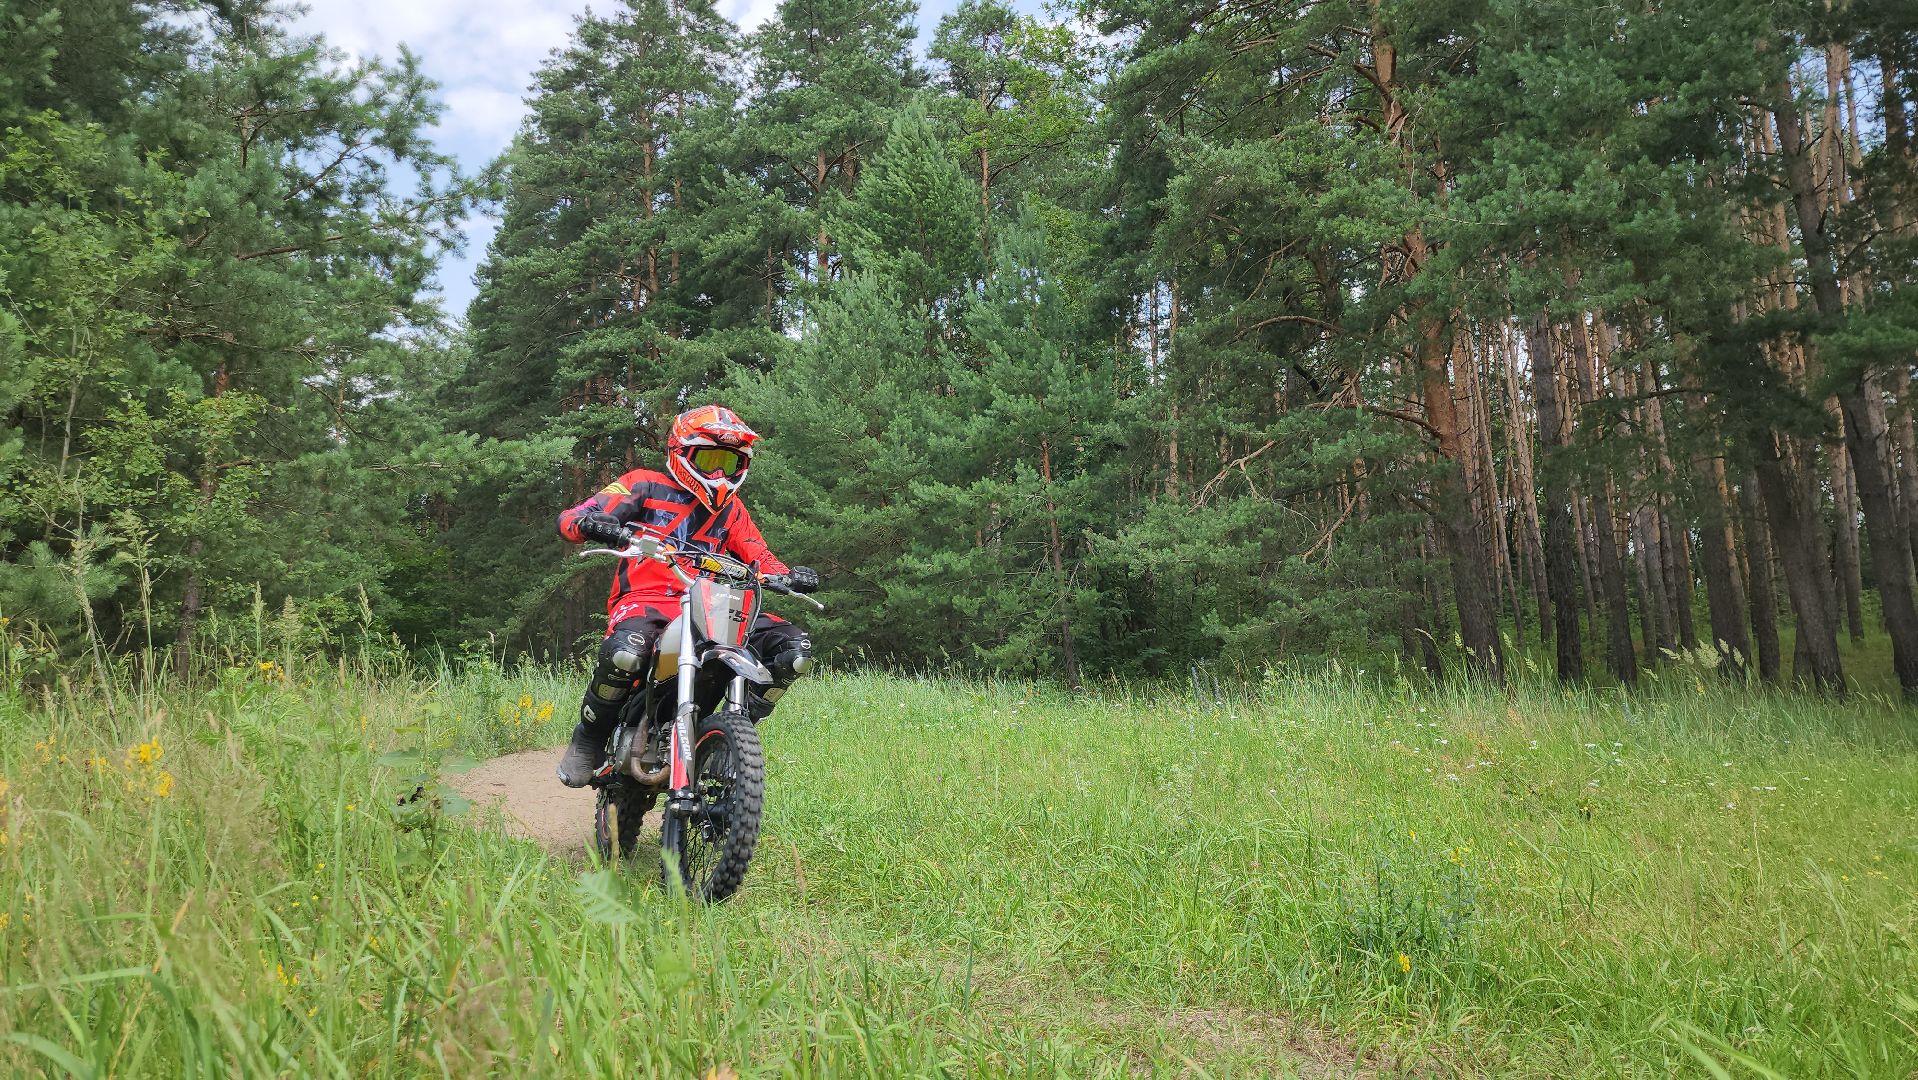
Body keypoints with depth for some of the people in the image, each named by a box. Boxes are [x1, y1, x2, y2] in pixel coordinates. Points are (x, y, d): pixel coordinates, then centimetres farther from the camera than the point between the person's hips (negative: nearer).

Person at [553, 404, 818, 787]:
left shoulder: (731, 509, 25)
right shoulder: (645, 485, 9)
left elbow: (760, 558, 19)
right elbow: (570, 518, 1)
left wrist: (788, 576, -5)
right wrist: (592, 523, -25)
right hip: (646, 598, -4)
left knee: (795, 649, -13)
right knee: (624, 653, -40)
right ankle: (587, 740, -10)